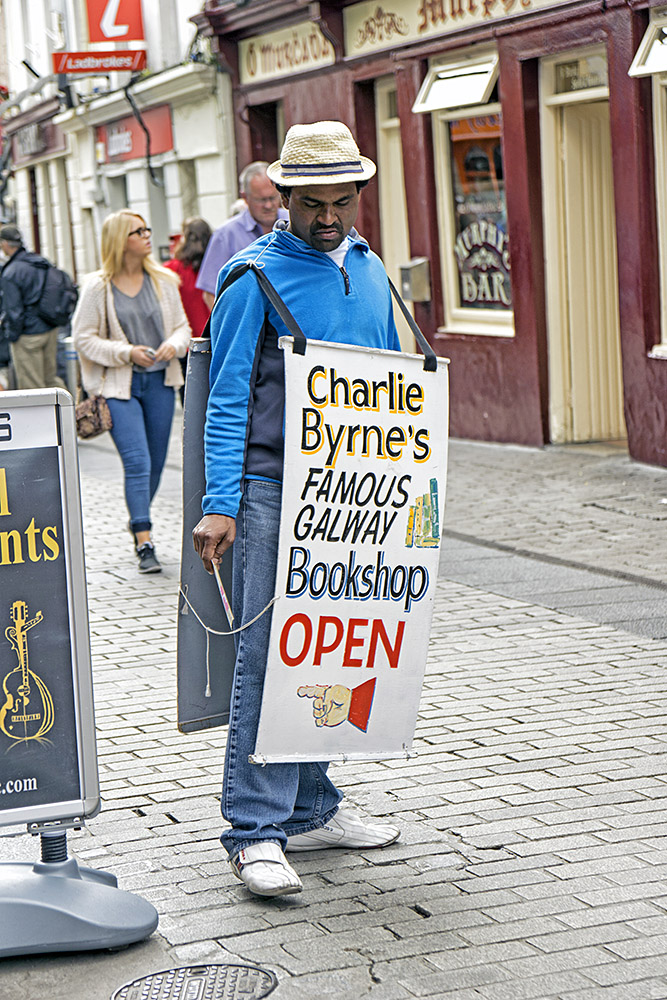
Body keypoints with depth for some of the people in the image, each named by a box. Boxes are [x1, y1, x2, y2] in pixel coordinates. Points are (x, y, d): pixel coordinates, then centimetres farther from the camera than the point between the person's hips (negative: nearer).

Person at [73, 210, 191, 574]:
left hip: (160, 382, 4)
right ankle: (144, 544, -14)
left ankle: (137, 520, 37)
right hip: (119, 385, -4)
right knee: (137, 462, -14)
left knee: (156, 462, 11)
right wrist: (126, 352, -14)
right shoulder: (98, 287, -5)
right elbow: (83, 338, -3)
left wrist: (174, 345, -10)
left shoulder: (163, 281, 6)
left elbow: (182, 326, 12)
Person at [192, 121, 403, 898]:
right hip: (276, 489, -6)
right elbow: (228, 399, -10)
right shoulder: (254, 275, -6)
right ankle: (256, 830, -5)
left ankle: (309, 809, 21)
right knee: (270, 655, -8)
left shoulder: (370, 270, 13)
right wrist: (219, 505, -18)